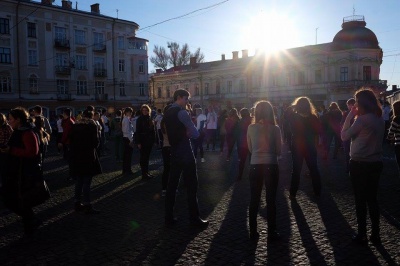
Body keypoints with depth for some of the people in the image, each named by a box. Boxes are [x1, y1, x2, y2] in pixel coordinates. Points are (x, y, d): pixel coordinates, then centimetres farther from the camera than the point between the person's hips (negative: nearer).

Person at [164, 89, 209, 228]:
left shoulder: (167, 113, 13)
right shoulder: (182, 112, -13)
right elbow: (196, 134, -12)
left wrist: (184, 133, 7)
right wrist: (188, 133, 6)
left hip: (174, 152, 9)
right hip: (185, 153, -8)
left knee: (172, 185, 10)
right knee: (191, 186, 0)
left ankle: (169, 218, 16)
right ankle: (194, 218, 8)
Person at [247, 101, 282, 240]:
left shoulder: (251, 128, 1)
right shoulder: (275, 128, -4)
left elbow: (250, 148, 9)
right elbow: (278, 151, 1)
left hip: (255, 166, 2)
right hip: (271, 166, -1)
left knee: (254, 199, 11)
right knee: (271, 200, 7)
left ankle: (253, 231, 18)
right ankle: (272, 232, 13)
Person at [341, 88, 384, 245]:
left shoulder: (362, 120, -17)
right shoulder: (380, 119, 7)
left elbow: (344, 136, -9)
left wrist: (349, 117, -4)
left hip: (360, 164, -7)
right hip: (376, 163, 7)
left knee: (360, 200, 5)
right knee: (372, 199, 14)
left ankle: (362, 235, 13)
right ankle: (375, 234, 21)